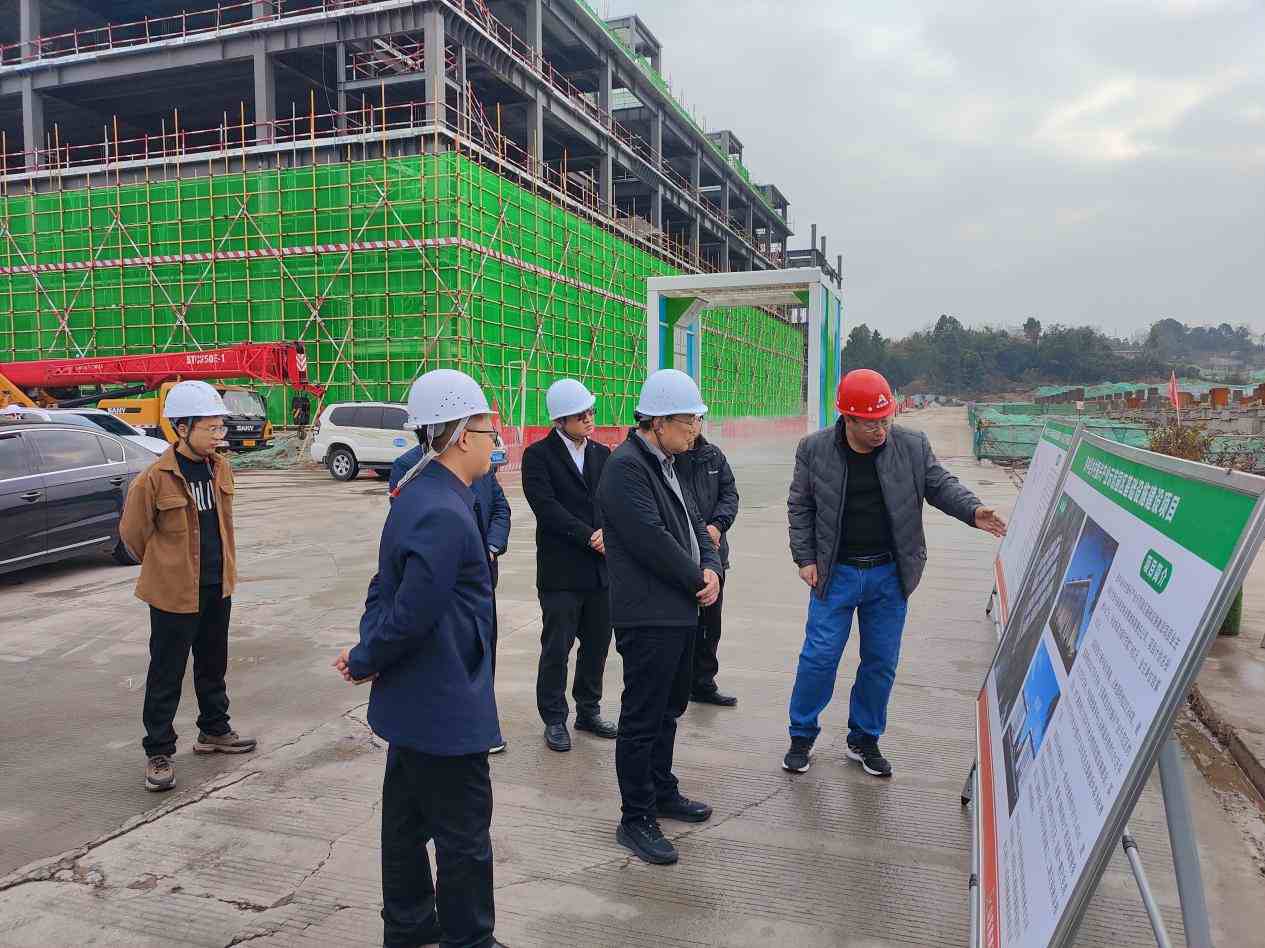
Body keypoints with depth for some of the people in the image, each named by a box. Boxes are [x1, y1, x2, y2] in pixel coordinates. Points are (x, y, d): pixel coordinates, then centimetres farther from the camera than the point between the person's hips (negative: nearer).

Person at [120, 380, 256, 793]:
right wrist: (165, 569, 7)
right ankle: (158, 752, 17)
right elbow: (132, 532, -6)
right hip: (175, 592, -6)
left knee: (213, 664, 19)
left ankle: (214, 730, 35)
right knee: (166, 674, 5)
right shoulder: (156, 477, -18)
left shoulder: (221, 469, 1)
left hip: (217, 588, 6)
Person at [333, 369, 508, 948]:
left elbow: (385, 588, 12)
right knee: (464, 836, 7)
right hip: (446, 706, -10)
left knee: (408, 820, 23)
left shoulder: (418, 496, 6)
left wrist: (366, 653, 3)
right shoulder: (445, 515, -27)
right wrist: (365, 663, -10)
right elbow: (411, 614, -27)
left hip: (414, 701, 10)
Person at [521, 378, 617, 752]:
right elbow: (546, 507, -15)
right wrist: (590, 536, -16)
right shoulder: (539, 455, -5)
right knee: (556, 648, 3)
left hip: (601, 568, 5)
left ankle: (589, 711, 29)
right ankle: (554, 719, 17)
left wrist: (608, 532, -12)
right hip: (561, 571, -5)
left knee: (597, 644, 13)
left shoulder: (602, 454, 12)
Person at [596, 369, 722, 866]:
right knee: (642, 719, 1)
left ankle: (662, 791, 38)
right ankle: (636, 820, 13)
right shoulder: (626, 467, -18)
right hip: (648, 617, -10)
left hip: (680, 611, 10)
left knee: (669, 708, 22)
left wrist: (712, 568, -4)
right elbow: (651, 540, -24)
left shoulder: (666, 464, 13)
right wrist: (697, 580, -12)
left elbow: (693, 522, 15)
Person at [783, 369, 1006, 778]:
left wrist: (972, 511, -15)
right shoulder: (815, 450, -6)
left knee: (881, 662, 10)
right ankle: (802, 736, 20)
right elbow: (800, 506, 2)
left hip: (889, 575, 2)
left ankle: (865, 739, 29)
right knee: (819, 657, 1)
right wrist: (805, 558, -4)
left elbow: (939, 484, 4)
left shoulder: (912, 446, -4)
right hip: (836, 574, -2)